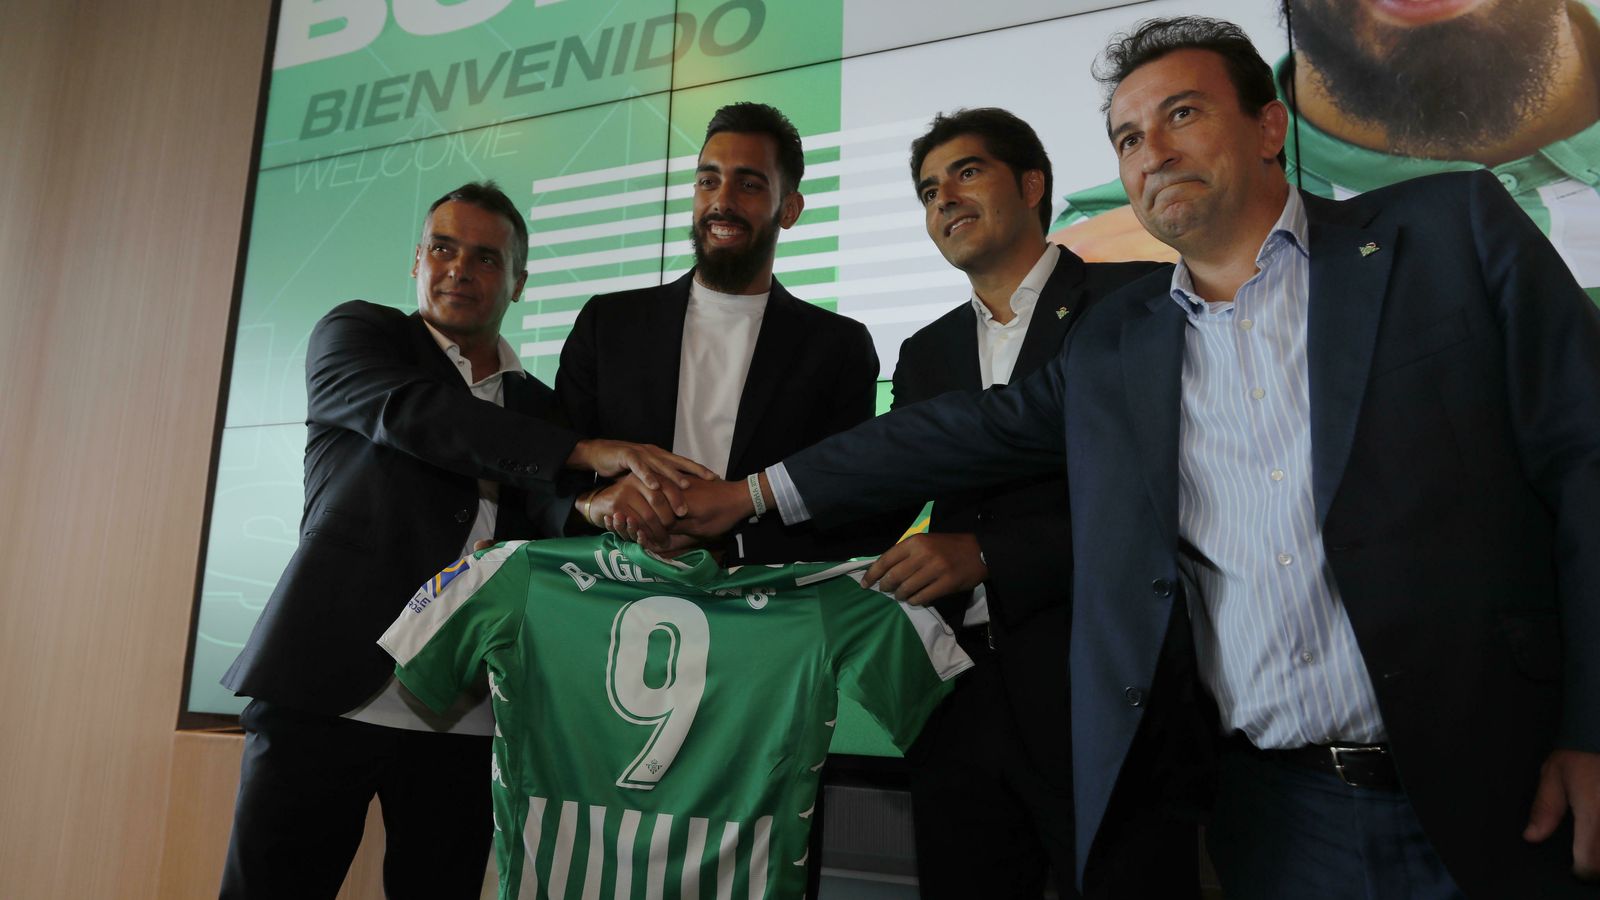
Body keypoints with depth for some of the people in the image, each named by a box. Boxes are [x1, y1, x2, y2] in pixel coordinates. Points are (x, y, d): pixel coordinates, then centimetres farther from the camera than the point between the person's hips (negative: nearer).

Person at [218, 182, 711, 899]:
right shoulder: (354, 332, 6)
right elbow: (409, 412, -14)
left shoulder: (536, 405, 17)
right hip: (331, 689, -3)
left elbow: (553, 510, 7)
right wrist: (588, 451, -25)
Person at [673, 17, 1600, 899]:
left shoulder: (1452, 229, 0)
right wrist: (752, 494, 11)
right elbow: (972, 430, 13)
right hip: (1277, 811, 3)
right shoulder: (1112, 344, 9)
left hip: (1494, 797, -2)